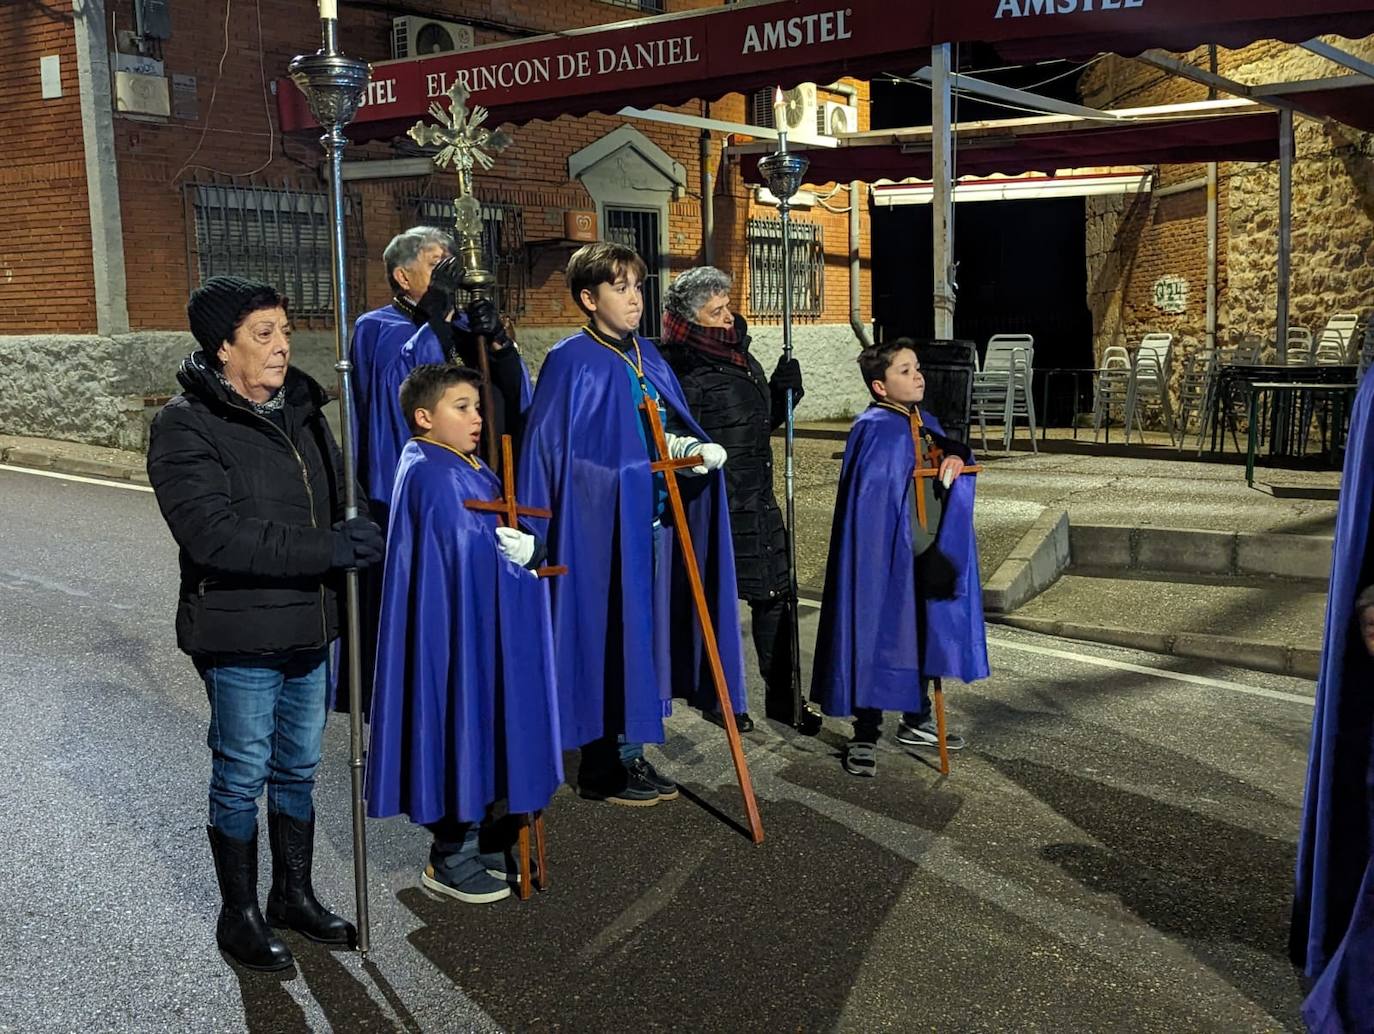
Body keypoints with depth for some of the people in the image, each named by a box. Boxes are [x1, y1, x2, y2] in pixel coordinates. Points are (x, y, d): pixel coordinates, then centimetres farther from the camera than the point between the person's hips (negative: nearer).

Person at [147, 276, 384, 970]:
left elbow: (338, 493, 21)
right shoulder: (186, 426, -14)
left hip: (309, 628, 7)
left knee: (298, 770, 18)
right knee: (241, 777, 7)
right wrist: (328, 548, -27)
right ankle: (239, 916, 25)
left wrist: (365, 534, 1)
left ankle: (294, 895, 35)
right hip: (239, 634, -7)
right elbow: (215, 533, -25)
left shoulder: (300, 408, 9)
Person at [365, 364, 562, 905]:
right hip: (457, 626, -10)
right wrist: (512, 548, -6)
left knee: (481, 729, 16)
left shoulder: (469, 466, 13)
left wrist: (528, 547, -7)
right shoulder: (432, 475, -18)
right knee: (461, 725, -1)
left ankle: (475, 839, 29)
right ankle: (449, 860, 13)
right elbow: (469, 553, -22)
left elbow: (506, 529, 13)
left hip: (483, 622, 10)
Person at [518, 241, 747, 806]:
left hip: (650, 519, 7)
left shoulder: (648, 358, 11)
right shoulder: (570, 362, -11)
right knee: (606, 637, -1)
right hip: (599, 522, -7)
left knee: (644, 632, 12)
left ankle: (631, 753, 25)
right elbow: (549, 450, -11)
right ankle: (601, 768, 13)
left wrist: (694, 450, -4)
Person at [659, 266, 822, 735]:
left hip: (758, 499, 8)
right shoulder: (683, 369, -15)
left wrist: (784, 388, 3)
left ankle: (781, 696, 23)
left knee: (775, 595, 11)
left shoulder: (739, 354, 11)